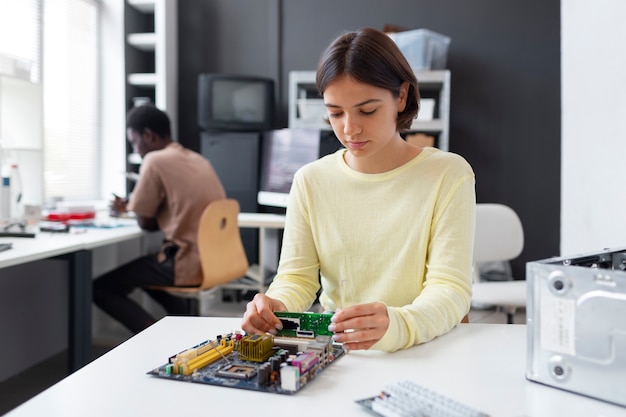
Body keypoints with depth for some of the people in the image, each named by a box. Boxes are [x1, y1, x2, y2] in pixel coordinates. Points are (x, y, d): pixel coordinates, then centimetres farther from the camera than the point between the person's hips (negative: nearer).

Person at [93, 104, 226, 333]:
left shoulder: (155, 160, -12)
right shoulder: (197, 159, 12)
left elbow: (146, 223, -5)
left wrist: (132, 205, 16)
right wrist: (132, 205, 22)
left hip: (188, 264, -8)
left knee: (101, 288, 5)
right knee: (144, 269, 33)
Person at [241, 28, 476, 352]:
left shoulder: (448, 175, -5)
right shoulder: (310, 180, 3)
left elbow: (450, 288, -13)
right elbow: (297, 277, 2)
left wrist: (397, 326, -34)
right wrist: (275, 307, -22)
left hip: (424, 350, -2)